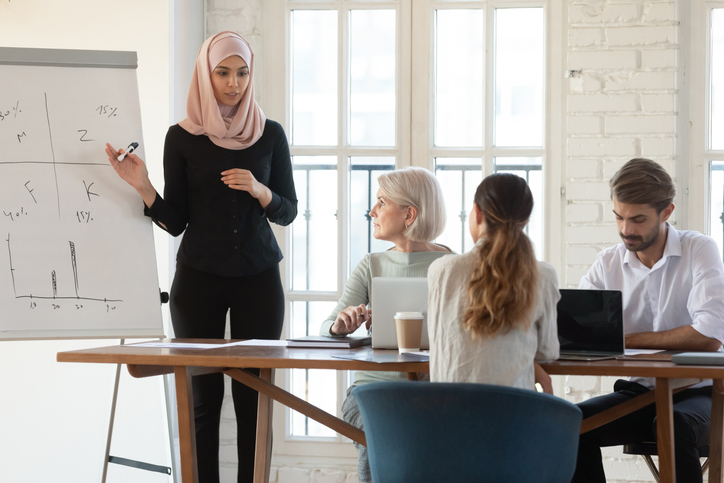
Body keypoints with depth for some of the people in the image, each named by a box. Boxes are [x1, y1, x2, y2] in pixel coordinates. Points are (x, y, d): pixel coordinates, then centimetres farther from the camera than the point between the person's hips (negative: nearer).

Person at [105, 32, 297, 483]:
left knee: (254, 395, -3)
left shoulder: (270, 134, 4)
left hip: (258, 276, 1)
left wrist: (259, 191, -12)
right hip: (199, 277, -1)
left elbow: (288, 211, 7)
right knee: (203, 396, -2)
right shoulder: (183, 137, 1)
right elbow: (175, 222, 2)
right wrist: (143, 187, -15)